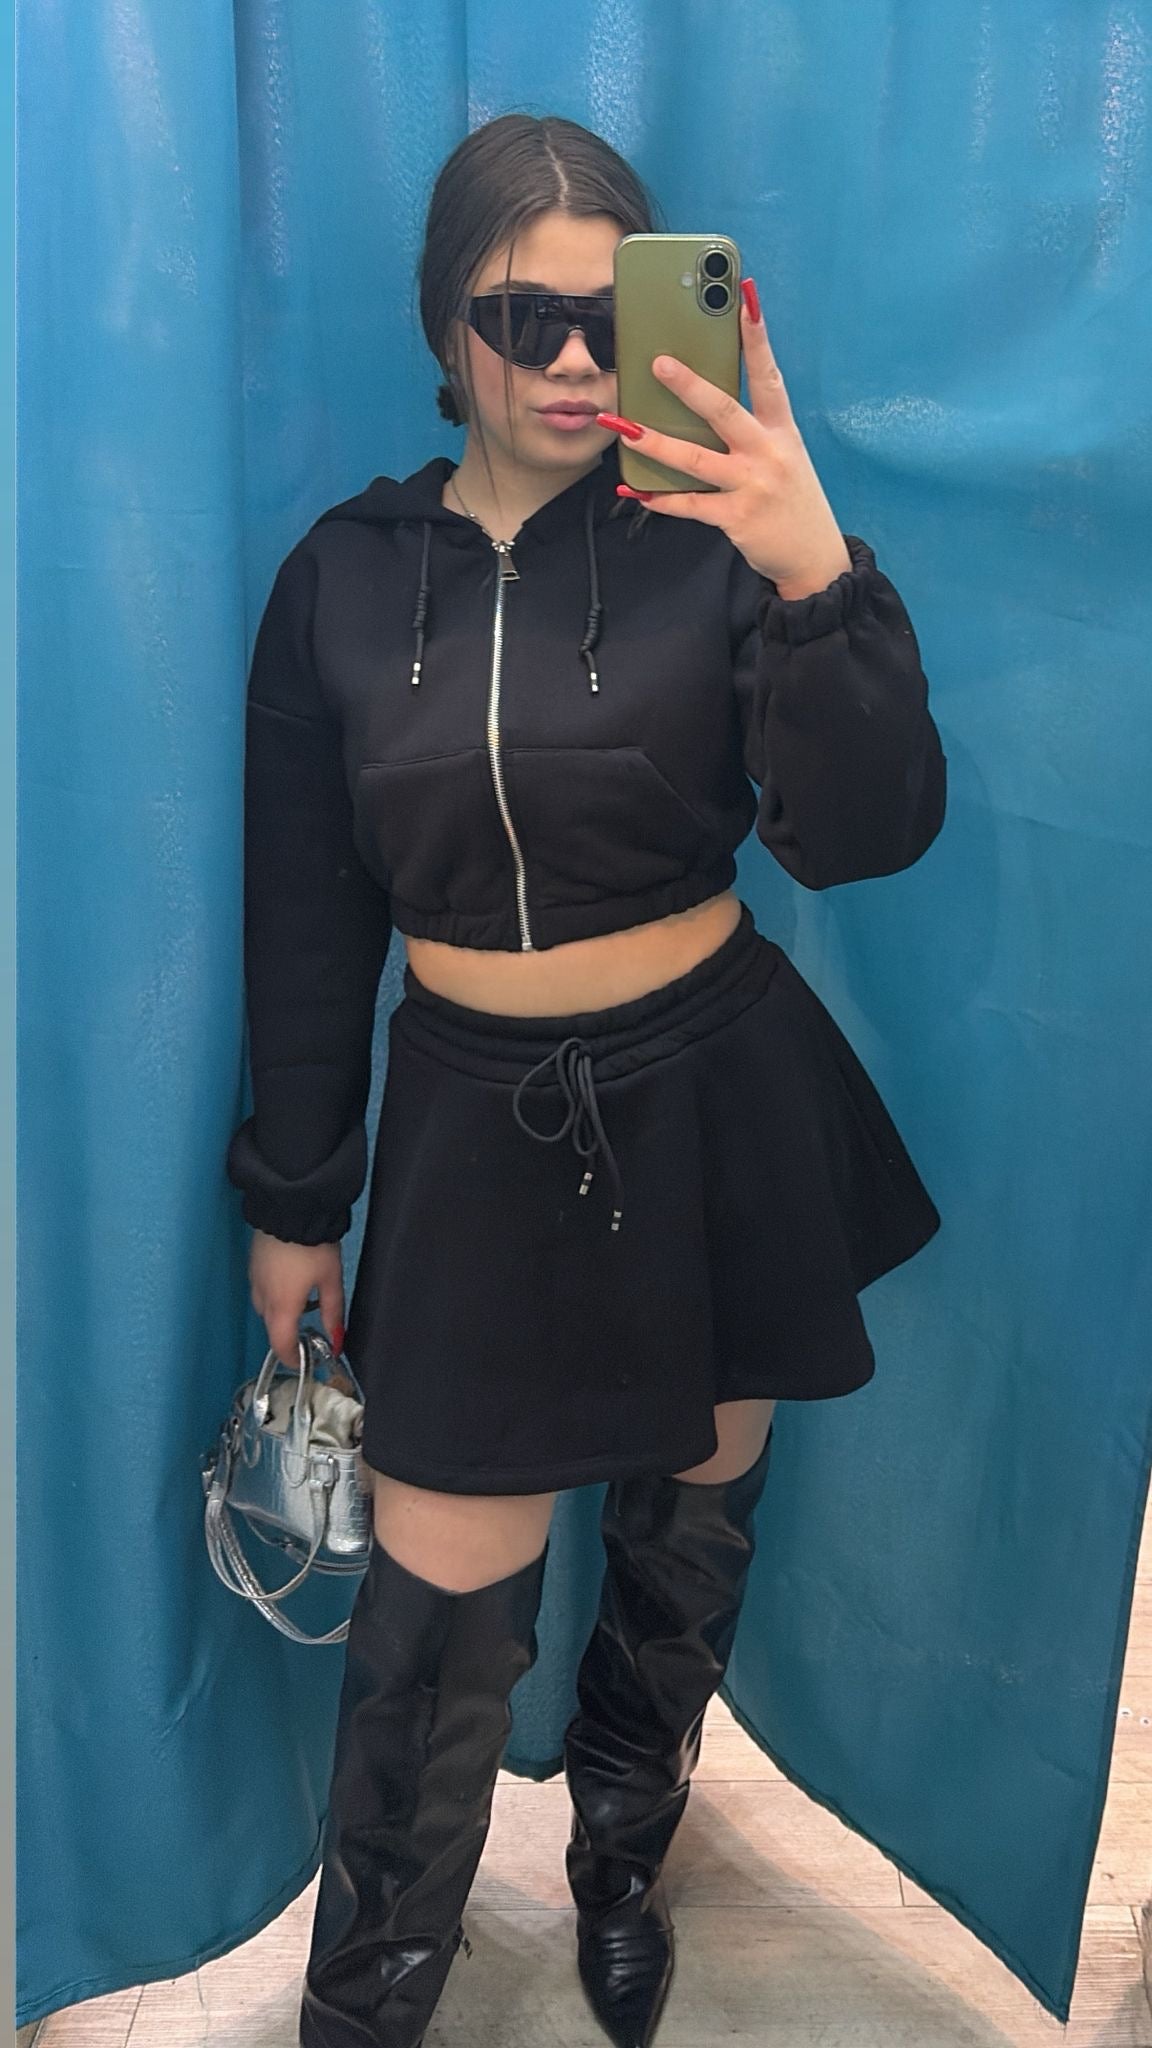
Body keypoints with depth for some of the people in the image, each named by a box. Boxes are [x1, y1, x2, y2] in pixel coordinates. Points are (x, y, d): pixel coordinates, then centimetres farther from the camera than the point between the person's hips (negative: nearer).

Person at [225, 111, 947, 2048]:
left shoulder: (711, 539, -8)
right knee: (438, 1609, 2)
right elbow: (308, 924, 3)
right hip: (479, 1128, 0)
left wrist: (817, 580, -35)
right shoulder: (344, 580, -3)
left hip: (718, 1108, 0)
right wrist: (293, 1203, 7)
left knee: (689, 1523, 19)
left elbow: (864, 834, -18)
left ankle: (622, 1855, 49)